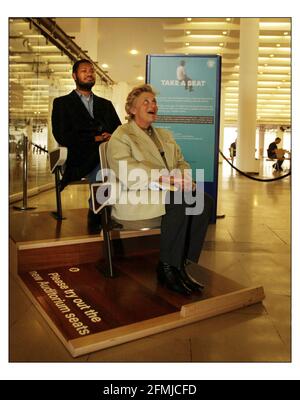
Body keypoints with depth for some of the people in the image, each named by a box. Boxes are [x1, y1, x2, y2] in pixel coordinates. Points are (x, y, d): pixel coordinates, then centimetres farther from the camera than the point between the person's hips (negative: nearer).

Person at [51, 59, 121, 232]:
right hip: (82, 160, -4)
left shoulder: (106, 104, 27)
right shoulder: (62, 103, 13)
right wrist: (94, 139, -11)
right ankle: (95, 213, -8)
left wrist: (111, 137, -9)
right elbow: (62, 137, -2)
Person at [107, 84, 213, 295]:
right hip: (136, 197, -6)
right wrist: (164, 179, -22)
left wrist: (185, 179, -6)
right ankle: (167, 268, -18)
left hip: (172, 191, 7)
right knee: (178, 202, -34)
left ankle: (180, 264, -14)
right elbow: (127, 171, -13)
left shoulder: (165, 135, 26)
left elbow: (181, 162, 19)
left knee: (205, 201, -22)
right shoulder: (121, 136, 3)